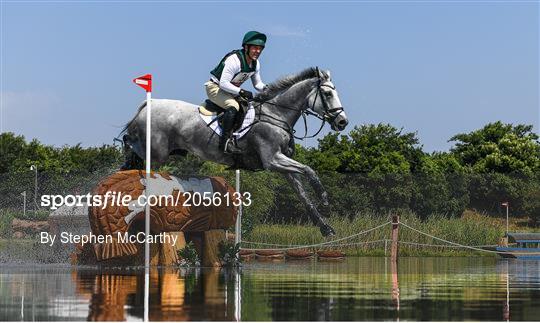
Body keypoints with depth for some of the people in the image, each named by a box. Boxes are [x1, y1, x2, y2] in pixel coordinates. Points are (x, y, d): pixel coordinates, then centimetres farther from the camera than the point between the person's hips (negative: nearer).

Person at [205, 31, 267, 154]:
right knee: (233, 106, -34)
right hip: (215, 88, -9)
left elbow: (257, 84, 11)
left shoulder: (256, 64, 0)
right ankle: (226, 141, -37)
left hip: (232, 91, 9)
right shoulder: (234, 60, -27)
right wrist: (241, 91, -34)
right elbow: (223, 83, -29)